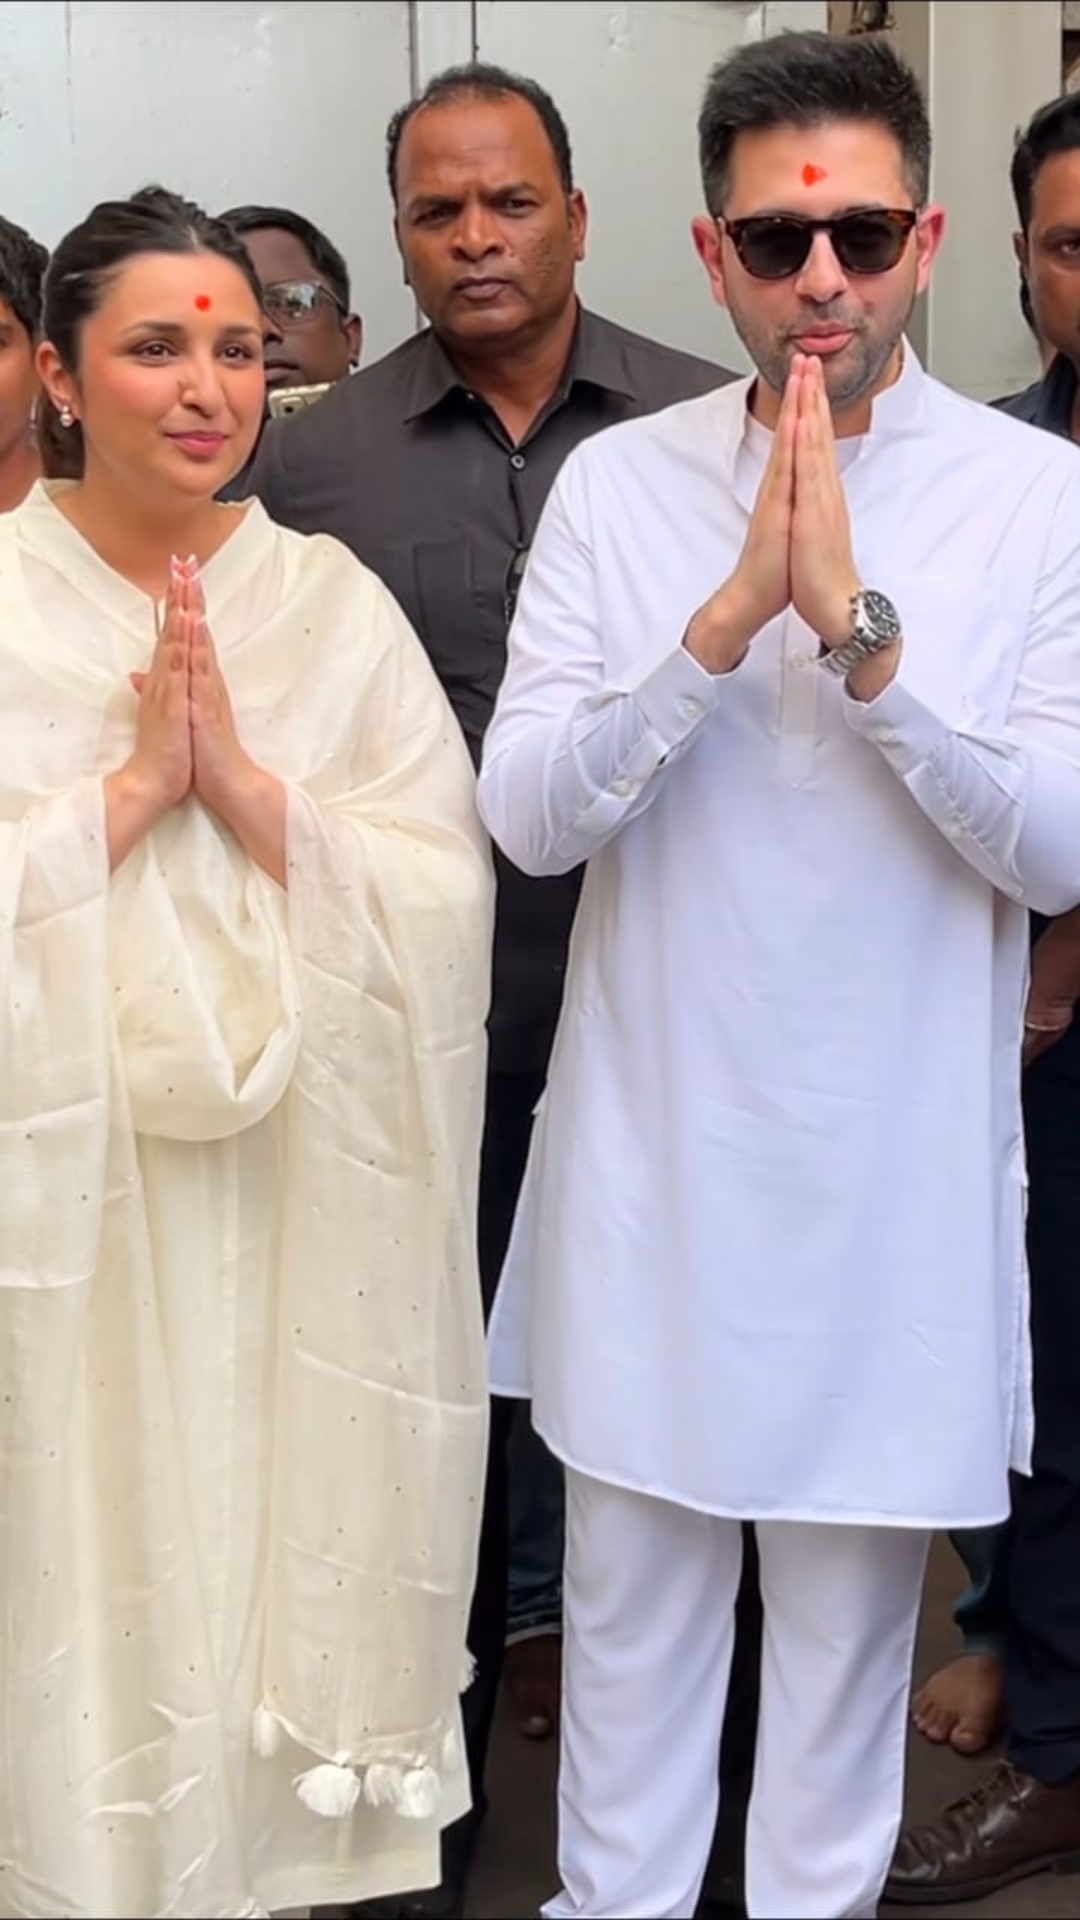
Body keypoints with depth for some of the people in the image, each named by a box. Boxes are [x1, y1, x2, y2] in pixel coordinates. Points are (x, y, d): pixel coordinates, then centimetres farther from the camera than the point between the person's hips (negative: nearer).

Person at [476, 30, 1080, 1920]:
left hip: (897, 1169, -1)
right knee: (630, 1592, 14)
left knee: (851, 1605, 13)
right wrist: (728, 616, -22)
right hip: (652, 1152, 1)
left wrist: (859, 631, -24)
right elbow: (526, 815, -10)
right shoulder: (615, 486, -1)